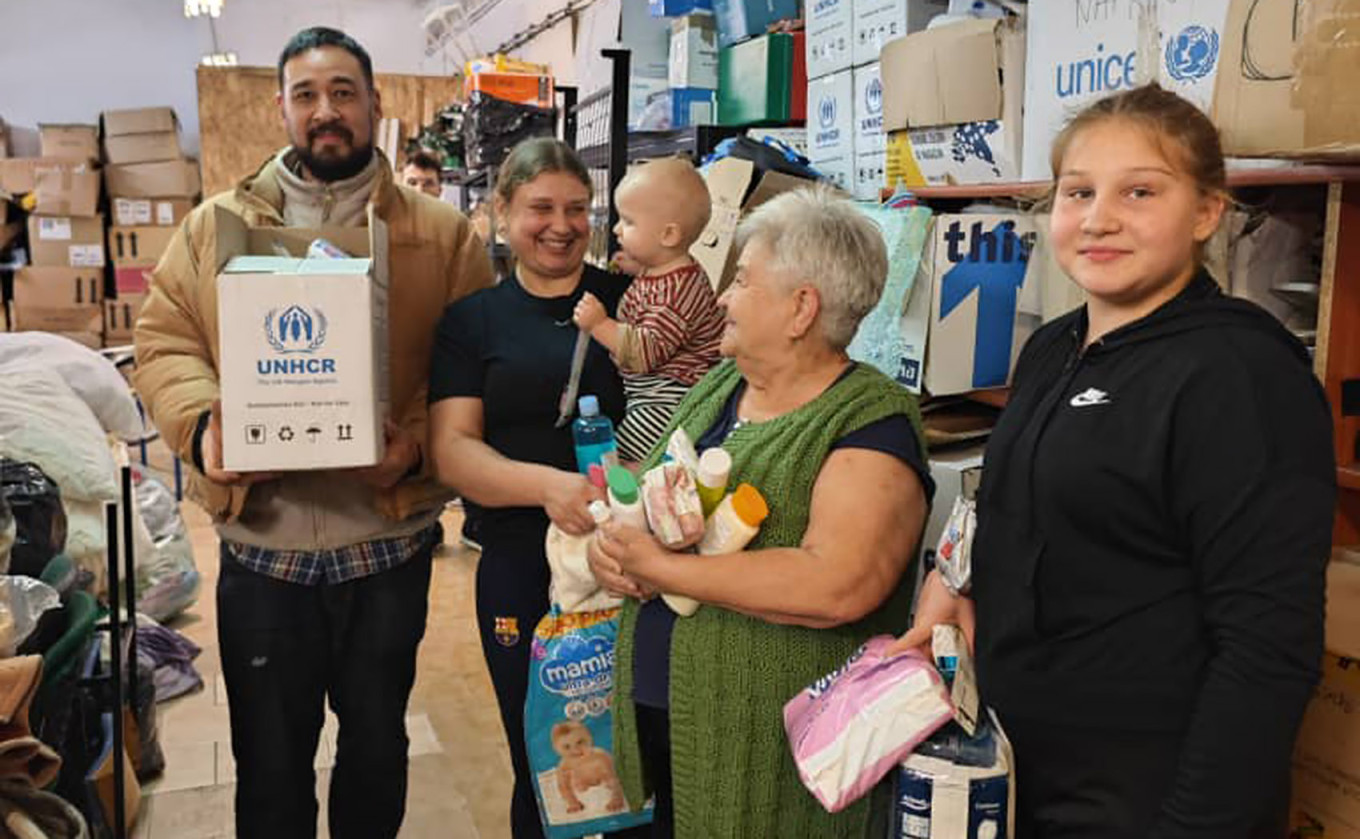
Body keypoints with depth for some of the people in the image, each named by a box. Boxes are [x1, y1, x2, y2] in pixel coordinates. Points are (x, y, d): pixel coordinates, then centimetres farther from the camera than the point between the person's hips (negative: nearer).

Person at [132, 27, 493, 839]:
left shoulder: (444, 235, 0)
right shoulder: (215, 225, 5)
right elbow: (164, 341, 4)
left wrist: (419, 441, -20)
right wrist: (202, 423, -16)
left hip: (390, 541, 0)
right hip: (260, 544, 1)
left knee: (377, 740, 18)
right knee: (269, 753, 15)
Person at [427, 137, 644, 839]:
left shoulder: (630, 301, 5)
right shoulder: (472, 321, 6)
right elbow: (452, 452, -4)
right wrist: (548, 484, -22)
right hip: (524, 570, 0)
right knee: (542, 769, 13)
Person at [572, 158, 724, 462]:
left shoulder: (676, 289, -23)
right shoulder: (656, 270, 11)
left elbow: (645, 353, -26)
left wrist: (600, 325, -25)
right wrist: (631, 266, 22)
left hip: (670, 399, -11)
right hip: (646, 394, 11)